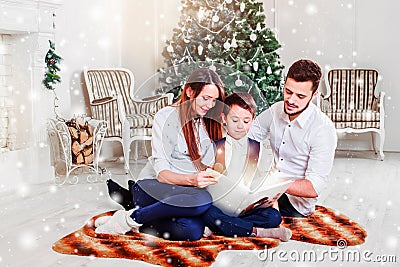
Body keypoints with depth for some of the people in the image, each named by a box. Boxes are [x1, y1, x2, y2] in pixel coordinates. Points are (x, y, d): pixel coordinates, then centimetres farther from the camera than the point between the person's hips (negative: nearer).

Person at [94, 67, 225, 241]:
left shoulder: (210, 122, 8)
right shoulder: (165, 117, -10)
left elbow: (207, 166, 10)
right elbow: (162, 173, -16)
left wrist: (211, 177, -14)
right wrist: (191, 180, -34)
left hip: (184, 189, 5)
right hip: (152, 185, -5)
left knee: (194, 231, -29)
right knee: (203, 200, -35)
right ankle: (131, 217, -20)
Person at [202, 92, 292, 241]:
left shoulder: (257, 149, 14)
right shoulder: (216, 147, 9)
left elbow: (262, 182, 10)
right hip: (218, 205, -2)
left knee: (274, 217, -25)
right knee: (208, 214, -33)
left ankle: (214, 228, -23)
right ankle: (258, 232, -22)